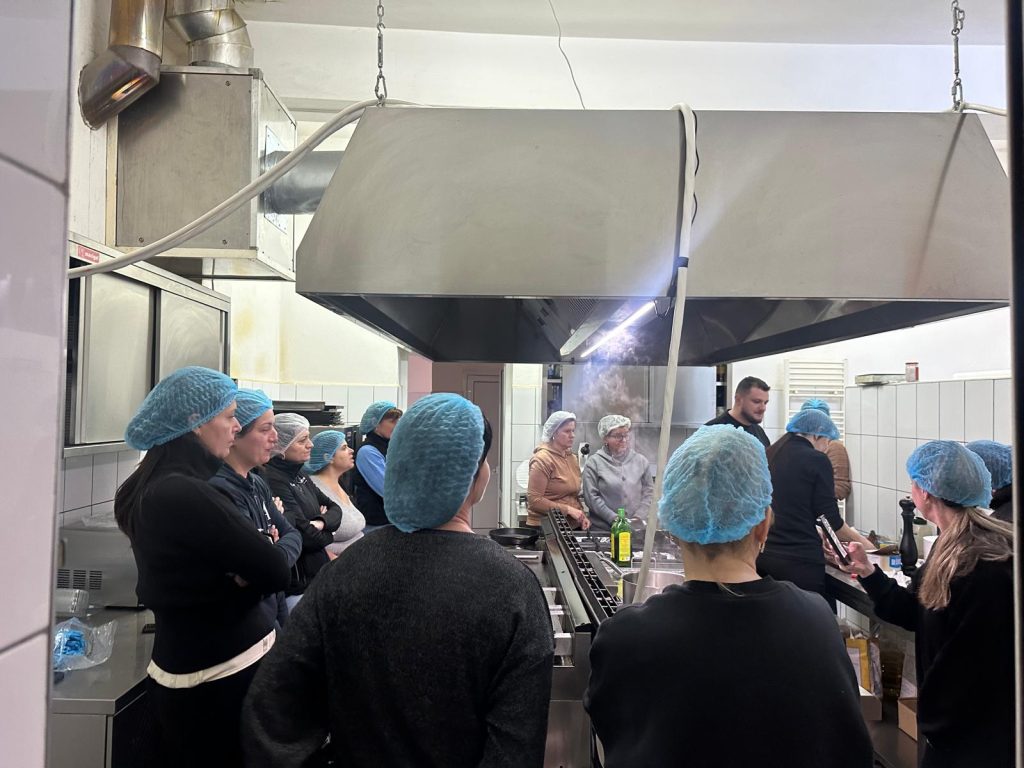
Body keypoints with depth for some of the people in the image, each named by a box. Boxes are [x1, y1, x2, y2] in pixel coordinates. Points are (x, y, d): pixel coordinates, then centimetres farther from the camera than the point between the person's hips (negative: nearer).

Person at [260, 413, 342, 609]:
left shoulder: (299, 474, 9)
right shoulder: (273, 481, -19)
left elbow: (334, 508, 9)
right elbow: (305, 536, -22)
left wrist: (320, 523, -13)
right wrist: (325, 535, -1)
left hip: (319, 573, 8)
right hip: (298, 587, -8)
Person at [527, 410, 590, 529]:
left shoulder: (573, 458, 11)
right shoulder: (542, 459, -12)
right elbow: (534, 500, -17)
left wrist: (581, 515, 4)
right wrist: (568, 510, -18)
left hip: (573, 526, 7)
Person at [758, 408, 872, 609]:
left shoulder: (770, 454, 9)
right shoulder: (816, 460, -8)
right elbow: (830, 518, -5)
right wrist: (859, 540, 12)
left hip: (763, 554, 7)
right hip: (800, 559, -7)